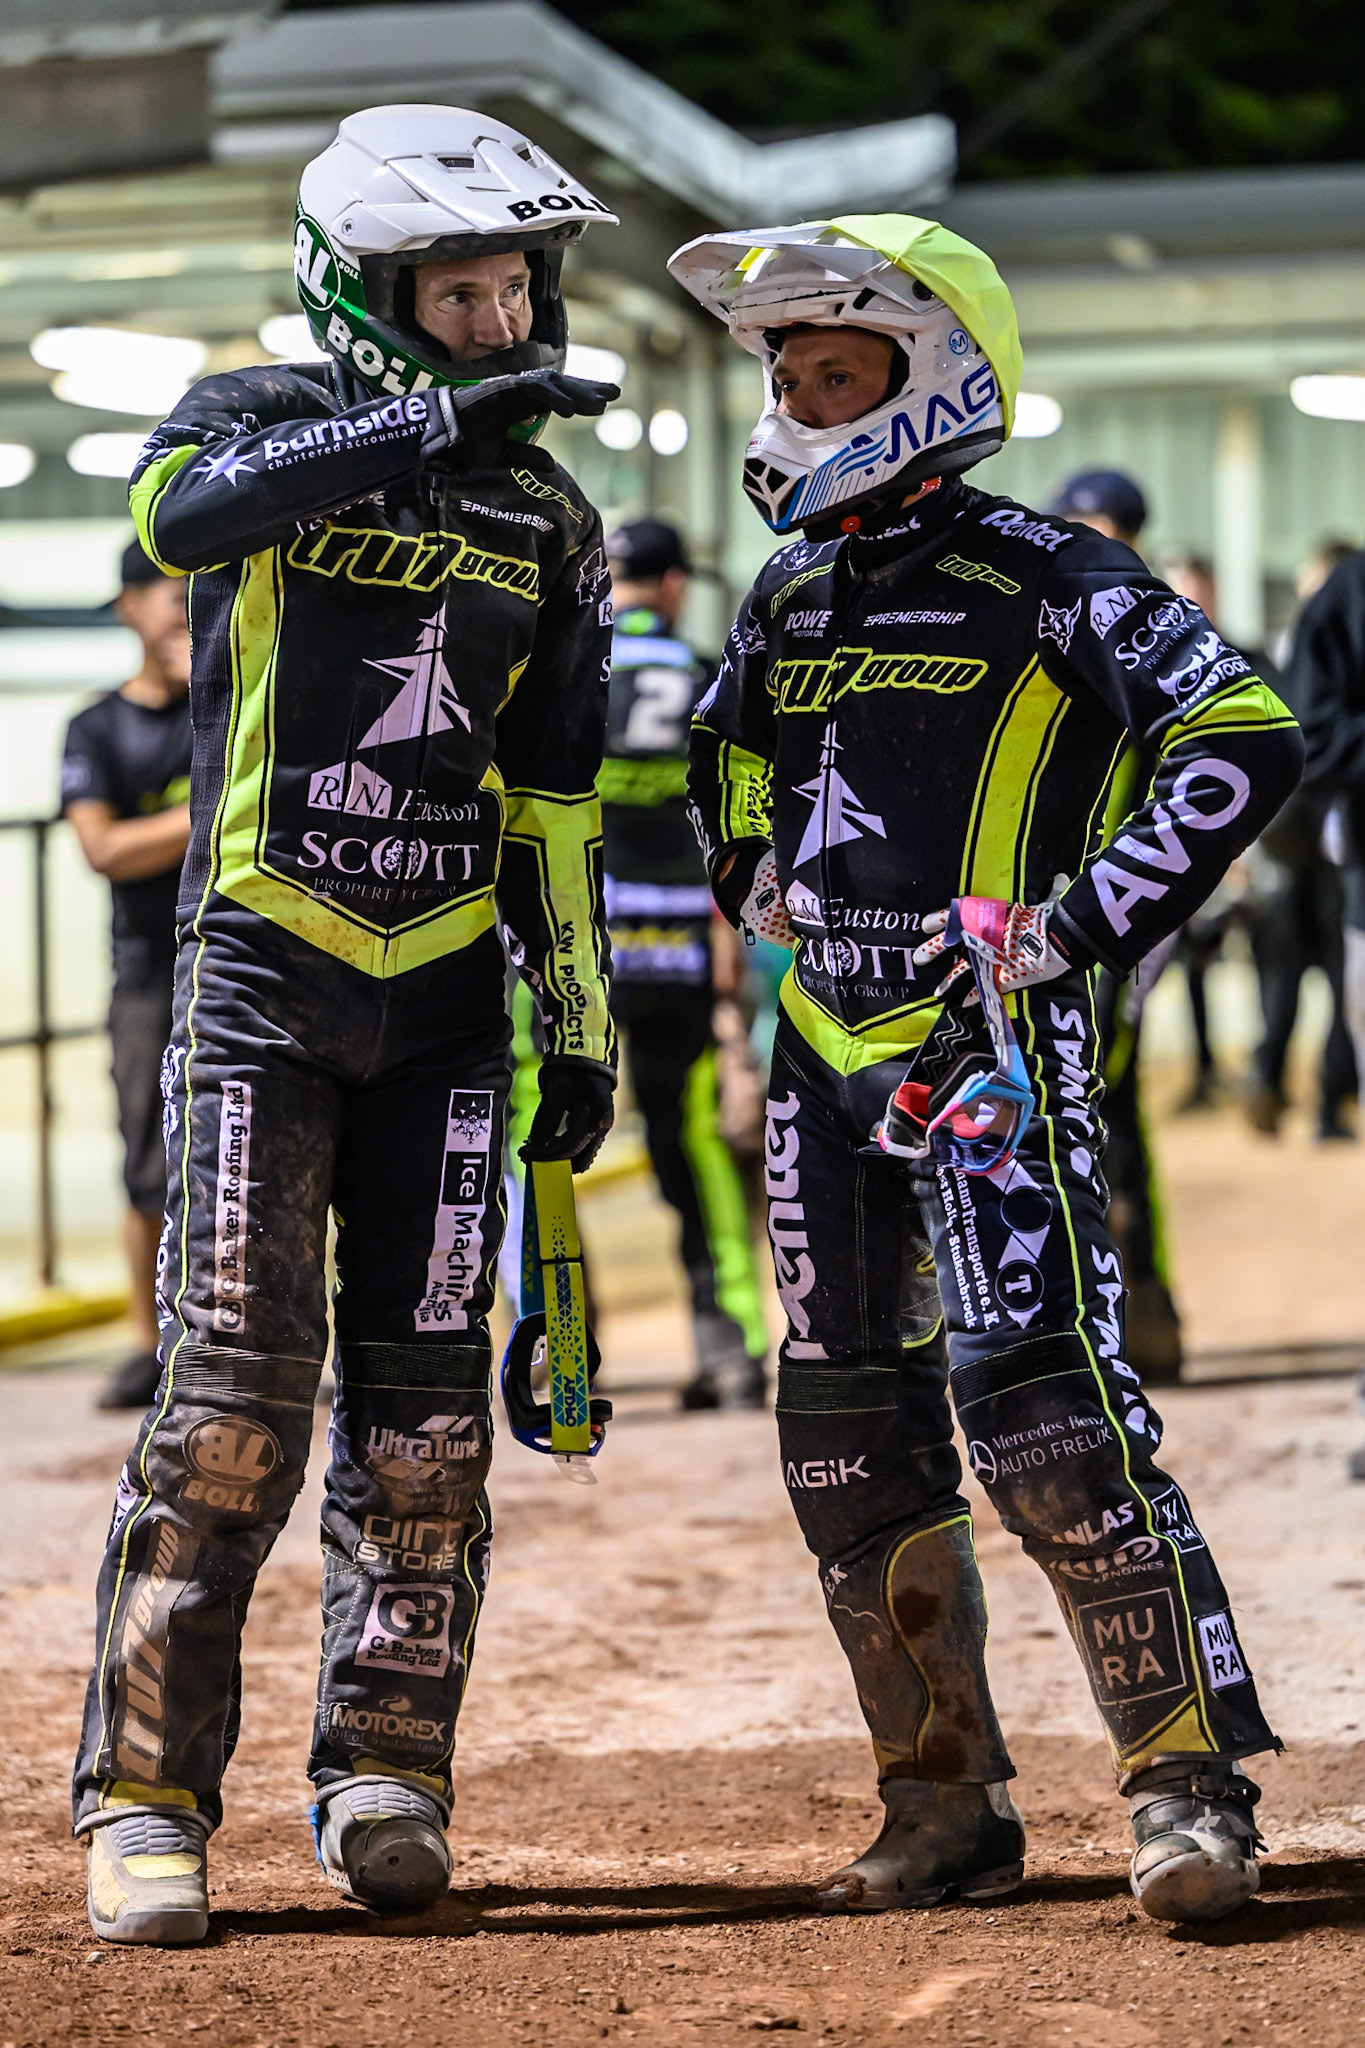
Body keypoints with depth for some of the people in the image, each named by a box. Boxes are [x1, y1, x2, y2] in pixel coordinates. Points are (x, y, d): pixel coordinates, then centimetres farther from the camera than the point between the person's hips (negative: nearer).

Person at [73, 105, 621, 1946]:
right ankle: (144, 1799, -4)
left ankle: (383, 1775, 14)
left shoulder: (552, 522, 11)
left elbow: (553, 800, 15)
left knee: (424, 1407, 3)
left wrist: (583, 1016, 9)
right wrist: (443, 421, -36)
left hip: (444, 997, 4)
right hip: (262, 973, -4)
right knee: (234, 1394, -10)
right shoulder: (268, 422, -2)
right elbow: (185, 508, -28)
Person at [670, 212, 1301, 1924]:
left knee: (1037, 1407, -18)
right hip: (825, 1056, 8)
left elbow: (1244, 741, -16)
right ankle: (946, 1812, 18)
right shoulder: (788, 599, 14)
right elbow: (729, 770, 33)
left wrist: (1081, 924, -17)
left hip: (989, 1046, -7)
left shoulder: (1037, 579, -8)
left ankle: (1190, 1781, -9)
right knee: (850, 1442, 7)